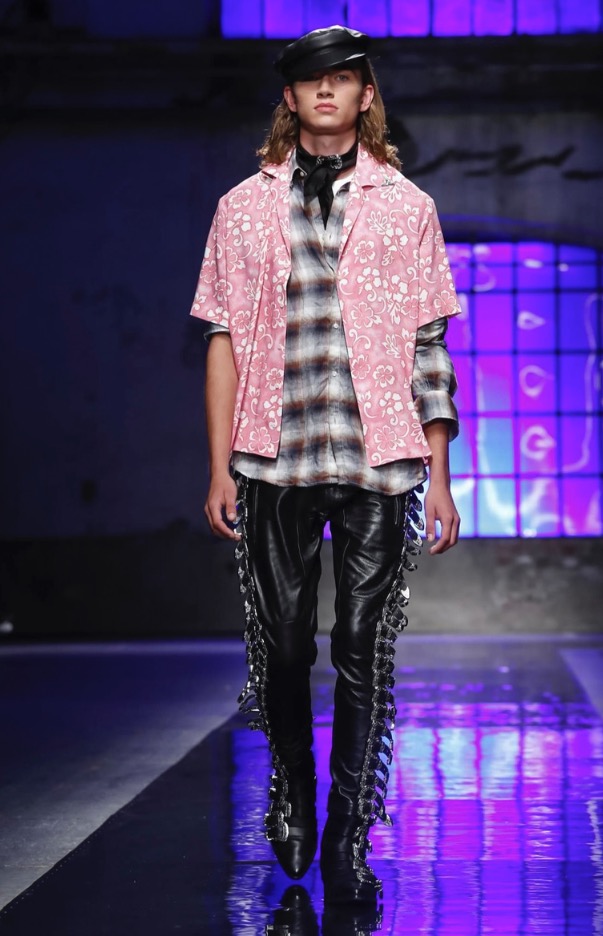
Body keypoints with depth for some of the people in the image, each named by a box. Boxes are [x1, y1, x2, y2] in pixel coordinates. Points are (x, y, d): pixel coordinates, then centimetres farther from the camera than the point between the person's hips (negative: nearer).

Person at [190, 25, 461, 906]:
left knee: (365, 653, -3)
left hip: (379, 464, -1)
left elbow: (430, 351, 8)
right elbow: (225, 340, 9)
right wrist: (220, 467, 3)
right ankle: (291, 799, 30)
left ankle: (348, 845, 3)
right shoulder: (245, 207, 10)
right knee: (282, 647, 6)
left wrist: (440, 477, 2)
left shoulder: (407, 207, 9)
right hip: (276, 458, 1)